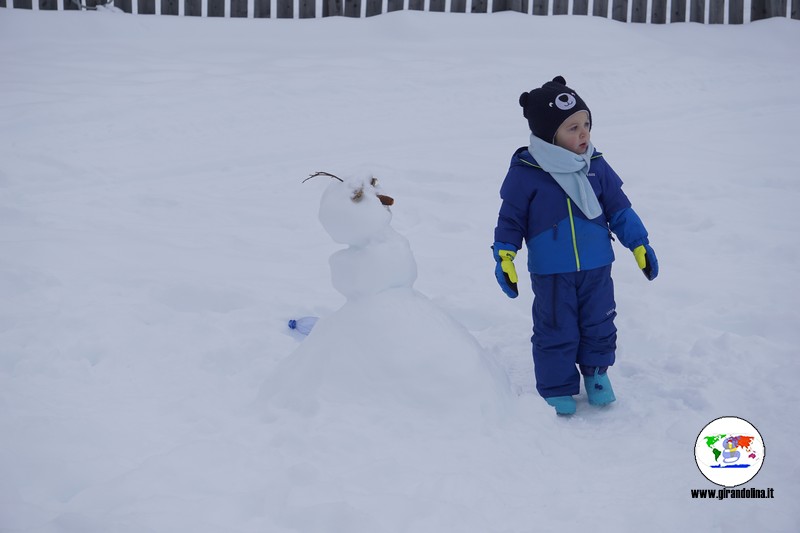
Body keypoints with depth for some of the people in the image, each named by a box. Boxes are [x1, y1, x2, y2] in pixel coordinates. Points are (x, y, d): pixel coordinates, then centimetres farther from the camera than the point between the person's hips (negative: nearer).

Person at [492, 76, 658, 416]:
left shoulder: (596, 167, -2)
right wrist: (504, 257, -11)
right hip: (551, 274, -4)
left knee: (598, 324, 15)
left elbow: (619, 209, 7)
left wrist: (639, 245, 8)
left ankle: (597, 372, 38)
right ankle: (557, 389, 22)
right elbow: (511, 218, -4)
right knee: (556, 331, 5)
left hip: (597, 268, 4)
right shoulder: (525, 173, -13)